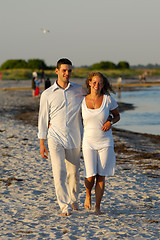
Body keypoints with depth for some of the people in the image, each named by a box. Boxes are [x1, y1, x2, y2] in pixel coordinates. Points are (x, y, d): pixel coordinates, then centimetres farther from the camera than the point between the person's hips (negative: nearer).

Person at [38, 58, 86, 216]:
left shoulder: (79, 90, 3)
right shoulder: (47, 94, -1)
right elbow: (43, 119, 3)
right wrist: (42, 143, 0)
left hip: (74, 139, 2)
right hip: (55, 139, -2)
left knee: (73, 172, 13)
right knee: (59, 172, -14)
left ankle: (73, 199, 36)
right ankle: (65, 207, -10)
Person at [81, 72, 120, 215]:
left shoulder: (108, 99, -3)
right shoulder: (83, 101, 0)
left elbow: (117, 115, 10)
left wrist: (110, 122, -11)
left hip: (105, 143, 0)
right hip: (89, 143, 0)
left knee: (101, 176, 1)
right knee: (90, 177, -7)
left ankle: (97, 207, 16)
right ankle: (88, 195, 27)